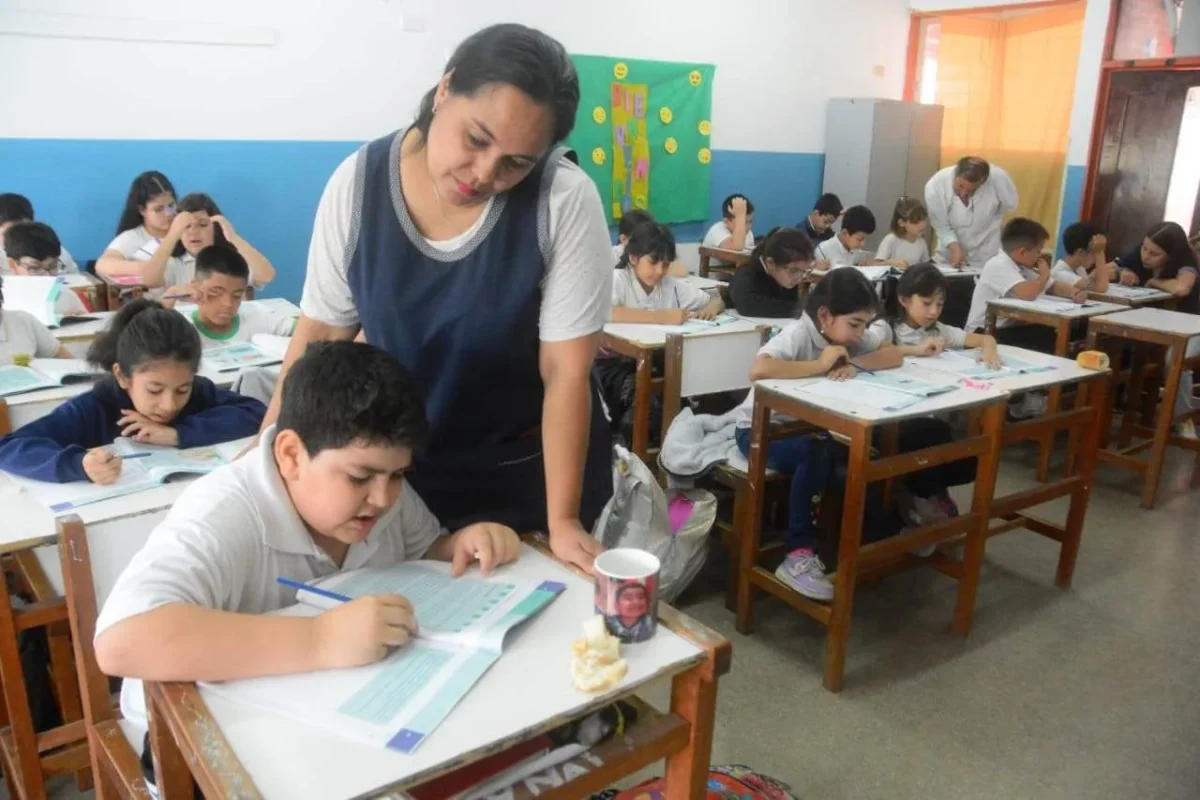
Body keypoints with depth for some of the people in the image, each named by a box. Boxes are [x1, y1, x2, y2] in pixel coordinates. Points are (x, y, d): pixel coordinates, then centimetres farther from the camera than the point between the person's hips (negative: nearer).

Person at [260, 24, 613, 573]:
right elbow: (321, 332, -4)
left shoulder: (565, 200, -22)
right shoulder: (357, 183, -13)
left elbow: (566, 372, -21)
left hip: (531, 468, -2)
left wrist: (562, 521, -20)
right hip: (402, 466, 2)